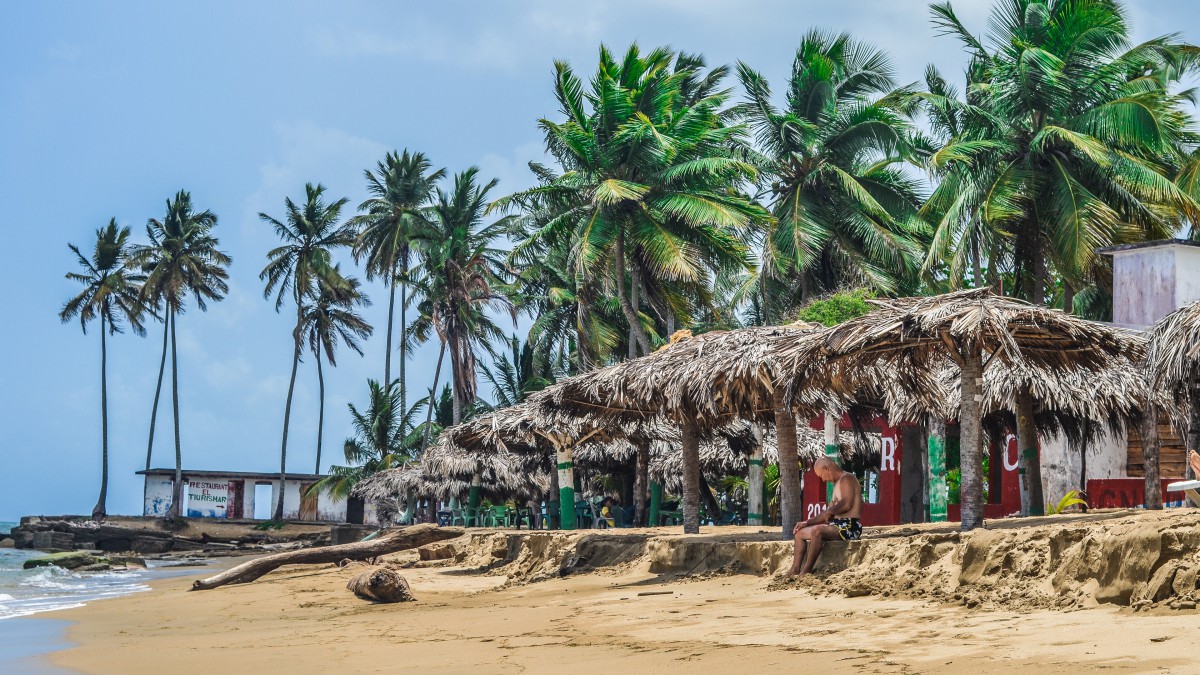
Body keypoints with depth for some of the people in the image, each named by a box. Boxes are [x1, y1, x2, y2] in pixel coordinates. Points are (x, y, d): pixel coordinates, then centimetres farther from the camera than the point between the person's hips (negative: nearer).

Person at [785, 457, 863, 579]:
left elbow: (847, 504, -23)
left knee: (816, 531, -34)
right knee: (800, 533, 10)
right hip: (838, 525, 11)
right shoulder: (837, 483, 24)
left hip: (849, 526, -11)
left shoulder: (846, 479, -7)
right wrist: (807, 522, 16)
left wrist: (830, 511, -15)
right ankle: (795, 570, -3)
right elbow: (827, 514, 24)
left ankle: (806, 572, -28)